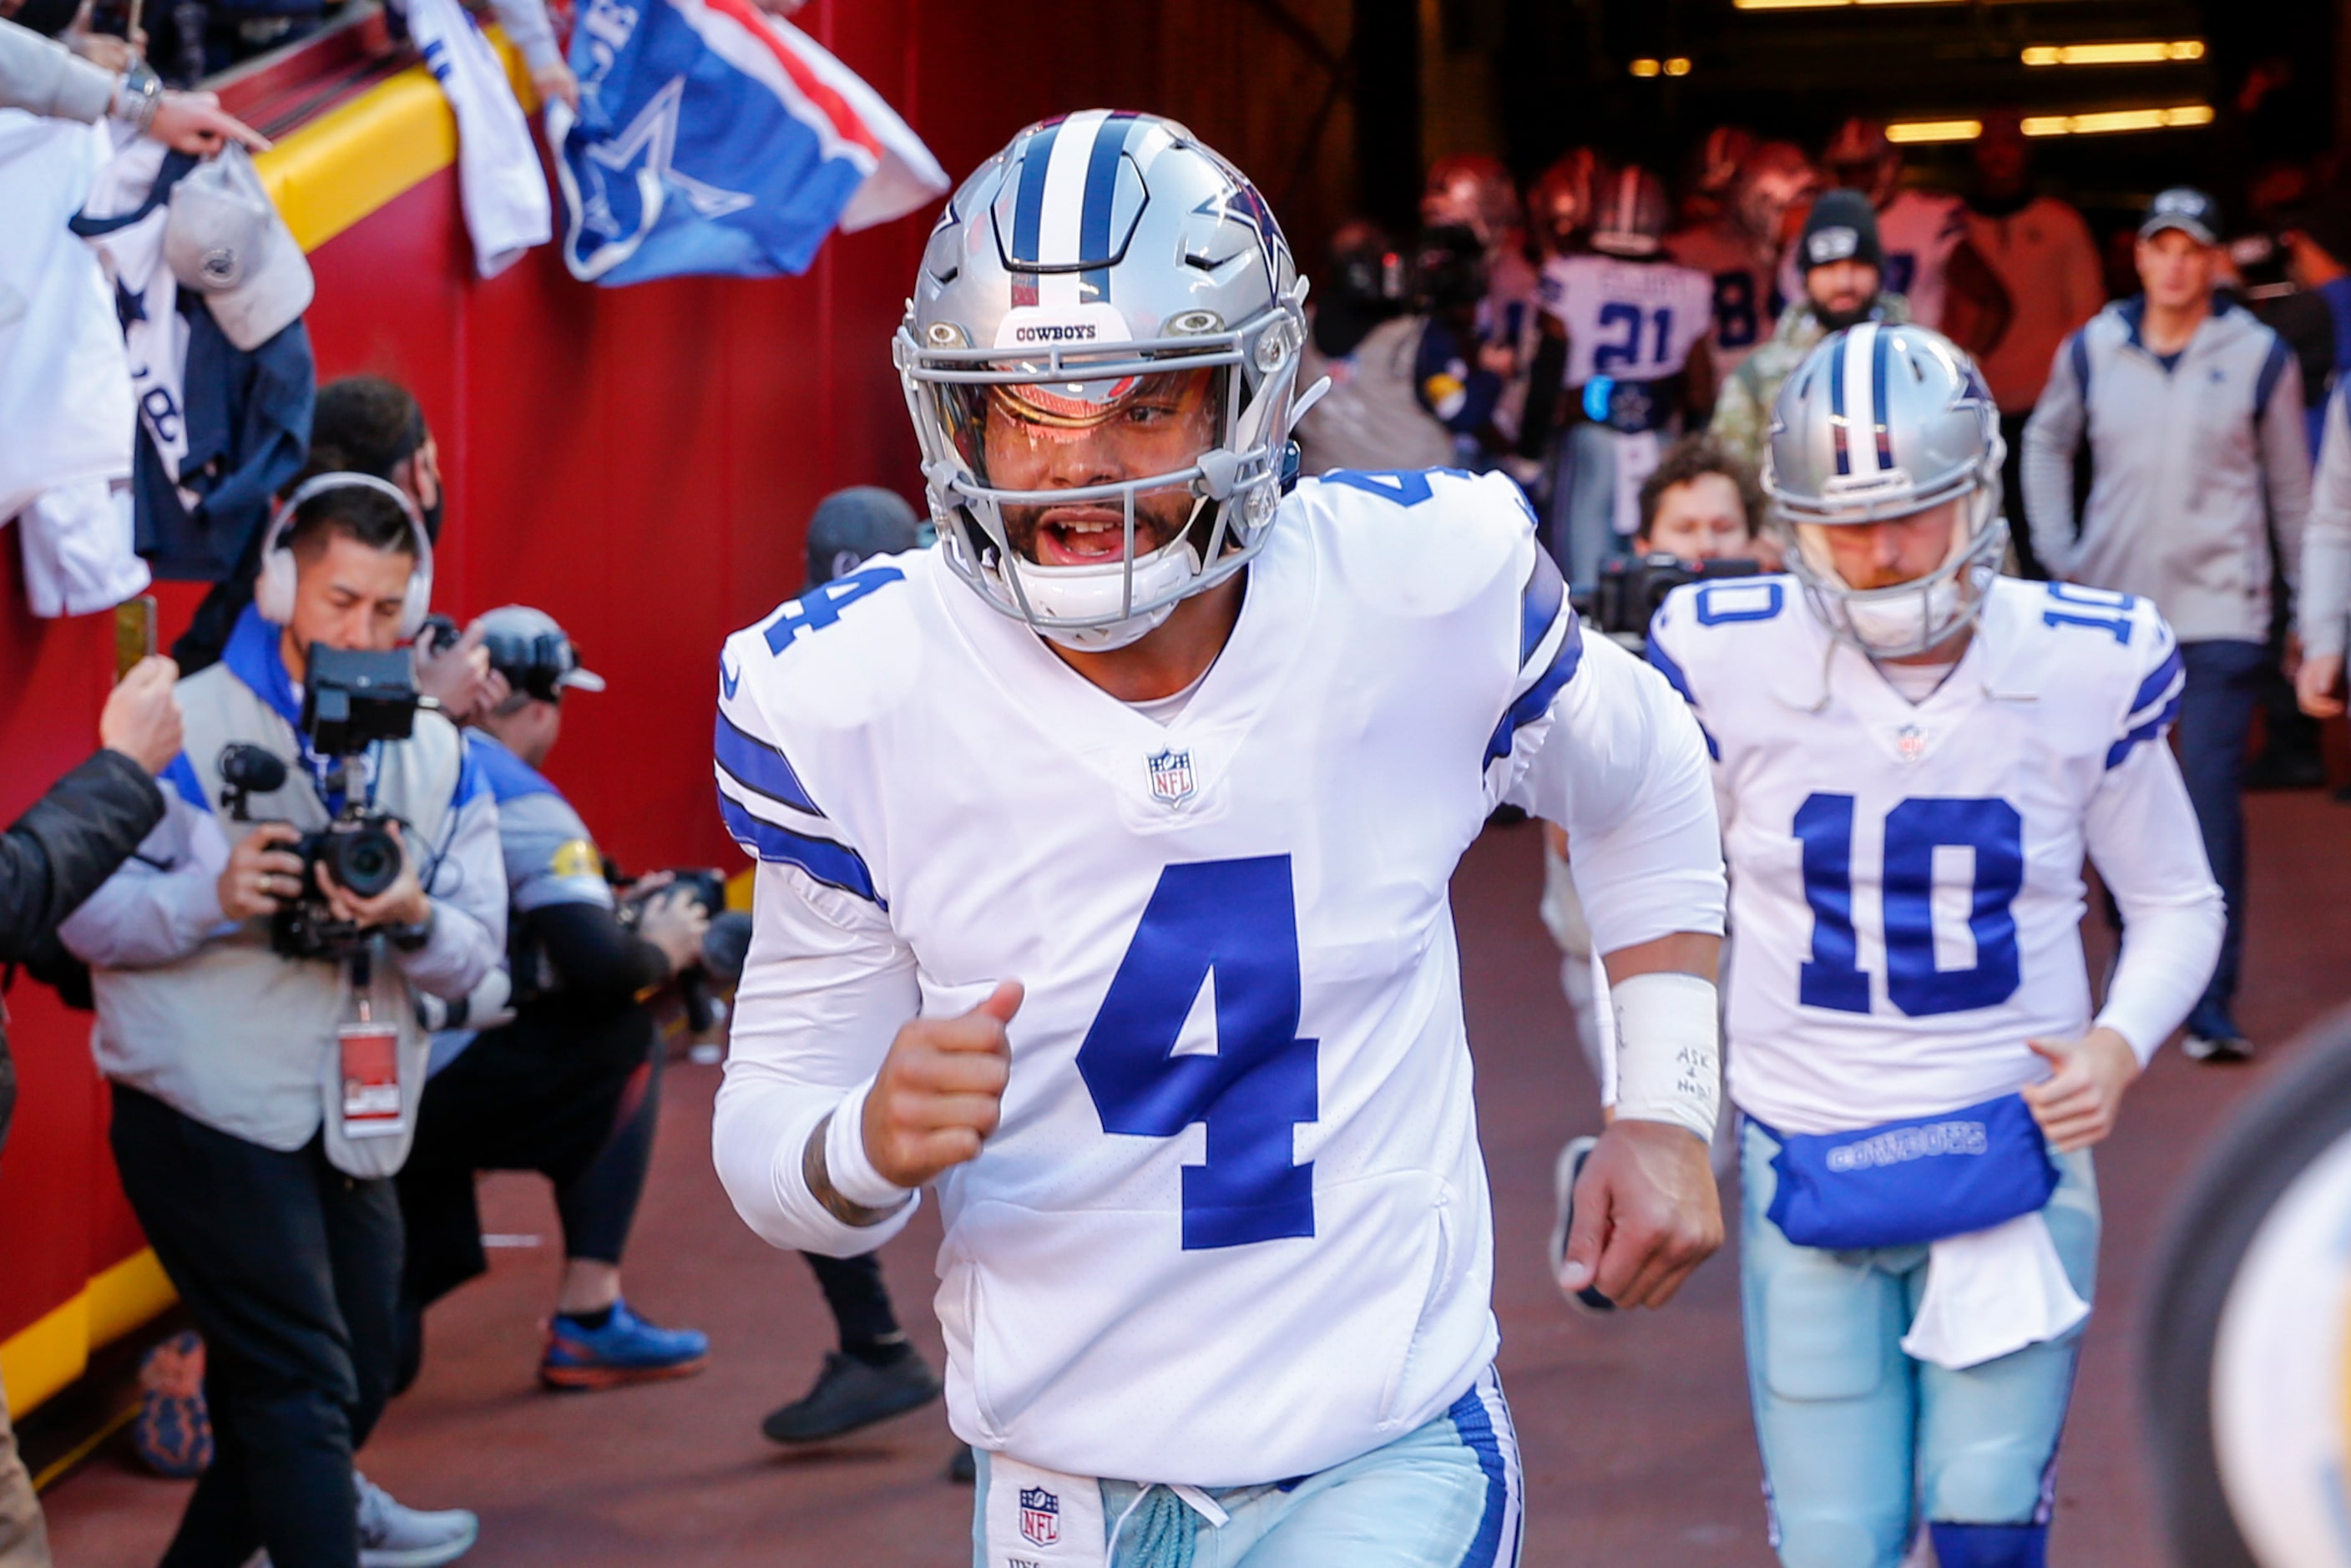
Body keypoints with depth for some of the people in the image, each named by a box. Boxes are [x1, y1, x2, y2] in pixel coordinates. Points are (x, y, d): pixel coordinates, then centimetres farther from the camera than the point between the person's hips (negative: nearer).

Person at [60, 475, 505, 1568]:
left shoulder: (438, 756, 9)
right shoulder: (187, 725, -7)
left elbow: (476, 954, 4)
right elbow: (84, 911, -9)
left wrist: (415, 917, -18)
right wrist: (213, 897, -26)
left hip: (355, 1127, 6)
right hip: (208, 1112, -6)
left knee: (354, 1384, 15)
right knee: (305, 1384, -13)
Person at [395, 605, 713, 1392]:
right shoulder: (521, 802, -7)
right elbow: (596, 967, -15)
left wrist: (618, 916, 23)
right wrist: (661, 950, 7)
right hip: (432, 1096, -7)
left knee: (380, 1351, 20)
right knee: (628, 1039, 12)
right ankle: (588, 1320, 9)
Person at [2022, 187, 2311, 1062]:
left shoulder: (2259, 357, -1)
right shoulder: (2091, 351, 4)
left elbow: (2290, 488, 7)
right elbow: (2045, 445, 19)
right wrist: (2058, 552, 9)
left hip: (2220, 611, -3)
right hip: (2113, 607, 3)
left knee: (2212, 795, -11)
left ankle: (2212, 1003, -10)